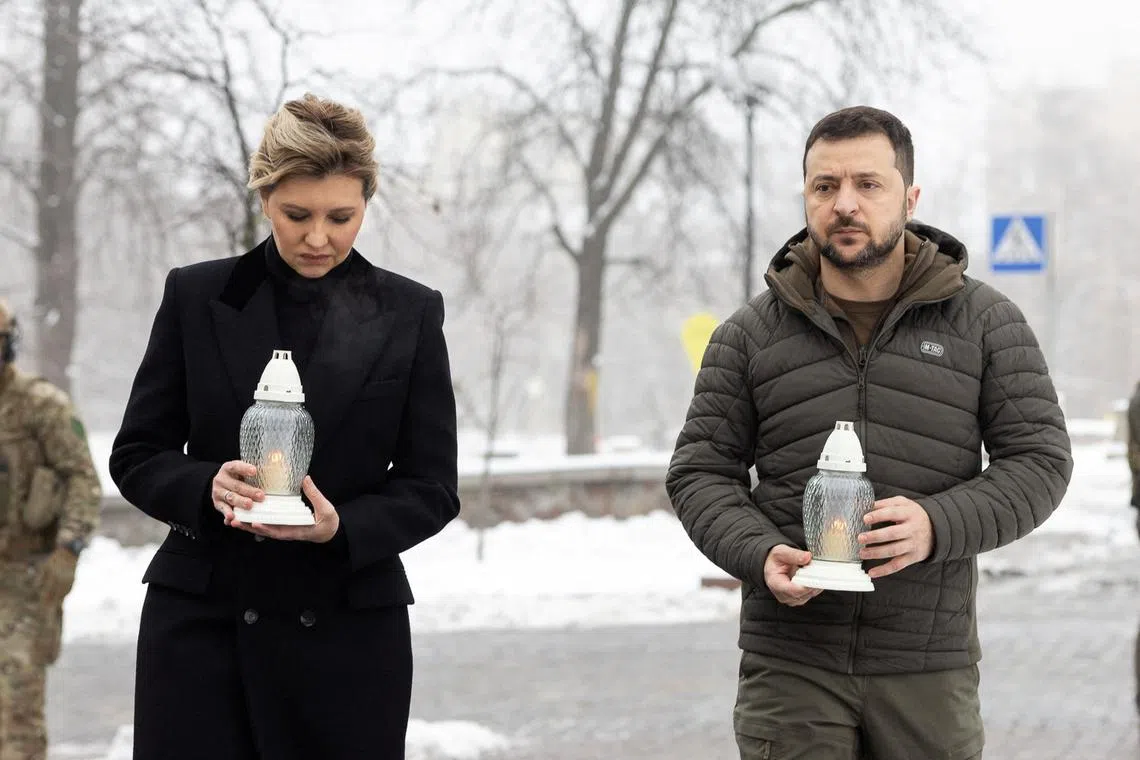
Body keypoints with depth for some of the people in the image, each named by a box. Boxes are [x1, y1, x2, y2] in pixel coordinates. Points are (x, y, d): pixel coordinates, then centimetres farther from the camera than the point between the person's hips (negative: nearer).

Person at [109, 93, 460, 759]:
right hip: (201, 623, 0)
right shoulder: (196, 296, 5)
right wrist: (207, 486, -15)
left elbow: (433, 486, 4)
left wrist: (342, 526, -16)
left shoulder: (408, 314, 4)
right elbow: (137, 455, 6)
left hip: (348, 629, 0)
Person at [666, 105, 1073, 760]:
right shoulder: (751, 335, 7)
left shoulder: (983, 321, 5)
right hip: (790, 662, 0)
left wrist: (939, 525, -16)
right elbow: (701, 473, 8)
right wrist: (760, 554, -13)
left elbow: (1040, 460, 2)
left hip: (929, 663, 0)